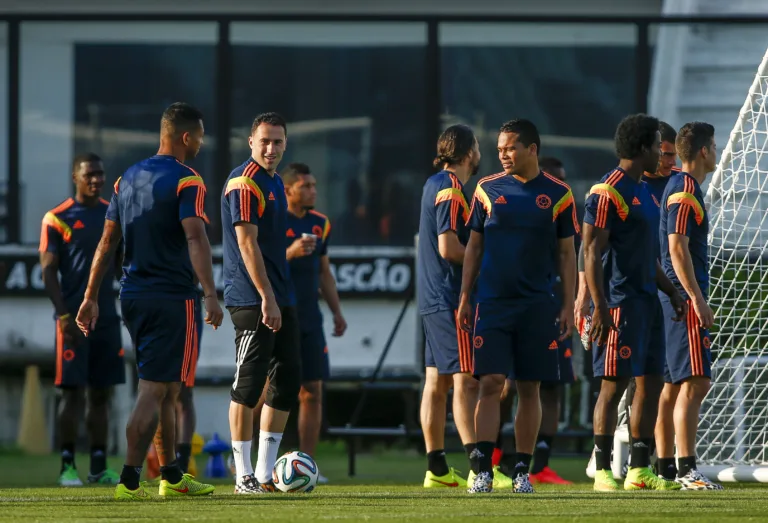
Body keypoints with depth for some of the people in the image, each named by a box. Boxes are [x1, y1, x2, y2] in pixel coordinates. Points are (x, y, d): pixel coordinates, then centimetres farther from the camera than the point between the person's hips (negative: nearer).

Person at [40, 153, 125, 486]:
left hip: (107, 317, 5)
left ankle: (99, 467, 9)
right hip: (74, 318, -5)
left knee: (101, 393, 5)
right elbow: (48, 271, -5)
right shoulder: (58, 219, -2)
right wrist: (64, 315, -13)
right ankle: (67, 466, -1)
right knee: (73, 391, -5)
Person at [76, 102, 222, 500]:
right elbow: (195, 237, -23)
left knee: (166, 390, 18)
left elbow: (108, 240, 14)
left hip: (132, 296, 8)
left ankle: (172, 477, 23)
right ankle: (129, 480, -13)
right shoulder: (186, 182, -10)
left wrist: (90, 297, 17)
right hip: (172, 298, -8)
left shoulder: (128, 179, 13)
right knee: (154, 391, -7)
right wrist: (210, 294, -29)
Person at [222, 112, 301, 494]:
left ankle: (265, 473, 13)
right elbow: (247, 244, -18)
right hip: (252, 300, -9)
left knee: (288, 379, 8)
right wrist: (267, 299, -21)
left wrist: (280, 298, 20)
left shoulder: (275, 183, 17)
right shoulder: (245, 183, -12)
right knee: (249, 384, -6)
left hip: (279, 297, 10)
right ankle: (244, 476, -2)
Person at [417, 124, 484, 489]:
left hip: (432, 300, 10)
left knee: (436, 382, 10)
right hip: (452, 299, -10)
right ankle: (478, 468, -19)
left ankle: (437, 469, 13)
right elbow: (449, 247, -20)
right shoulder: (451, 191, -14)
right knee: (465, 380, -13)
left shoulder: (435, 185, 16)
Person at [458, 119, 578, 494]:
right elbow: (474, 246, 10)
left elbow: (566, 254, 6)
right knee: (490, 383, -9)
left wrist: (568, 306, 1)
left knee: (530, 388, 3)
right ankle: (484, 470, -10)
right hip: (492, 303, 0)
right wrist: (464, 298, 5)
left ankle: (522, 472, 10)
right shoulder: (488, 189, 6)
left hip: (537, 305, 0)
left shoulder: (558, 195, 3)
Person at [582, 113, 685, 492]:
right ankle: (603, 471, -4)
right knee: (615, 384, -7)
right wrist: (600, 307, -21)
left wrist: (671, 292, 20)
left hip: (646, 300, 9)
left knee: (651, 382, 8)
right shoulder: (608, 192, -12)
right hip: (619, 302, -9)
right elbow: (591, 254, -16)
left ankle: (639, 470, 13)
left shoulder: (643, 191, 17)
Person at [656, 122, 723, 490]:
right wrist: (697, 299, -21)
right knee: (694, 382, -13)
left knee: (673, 384, 12)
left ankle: (665, 466, 15)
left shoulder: (681, 188, 18)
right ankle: (687, 470, -18)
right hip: (684, 299, -10)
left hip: (676, 300, 10)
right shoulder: (684, 191, -12)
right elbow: (678, 248, -19)